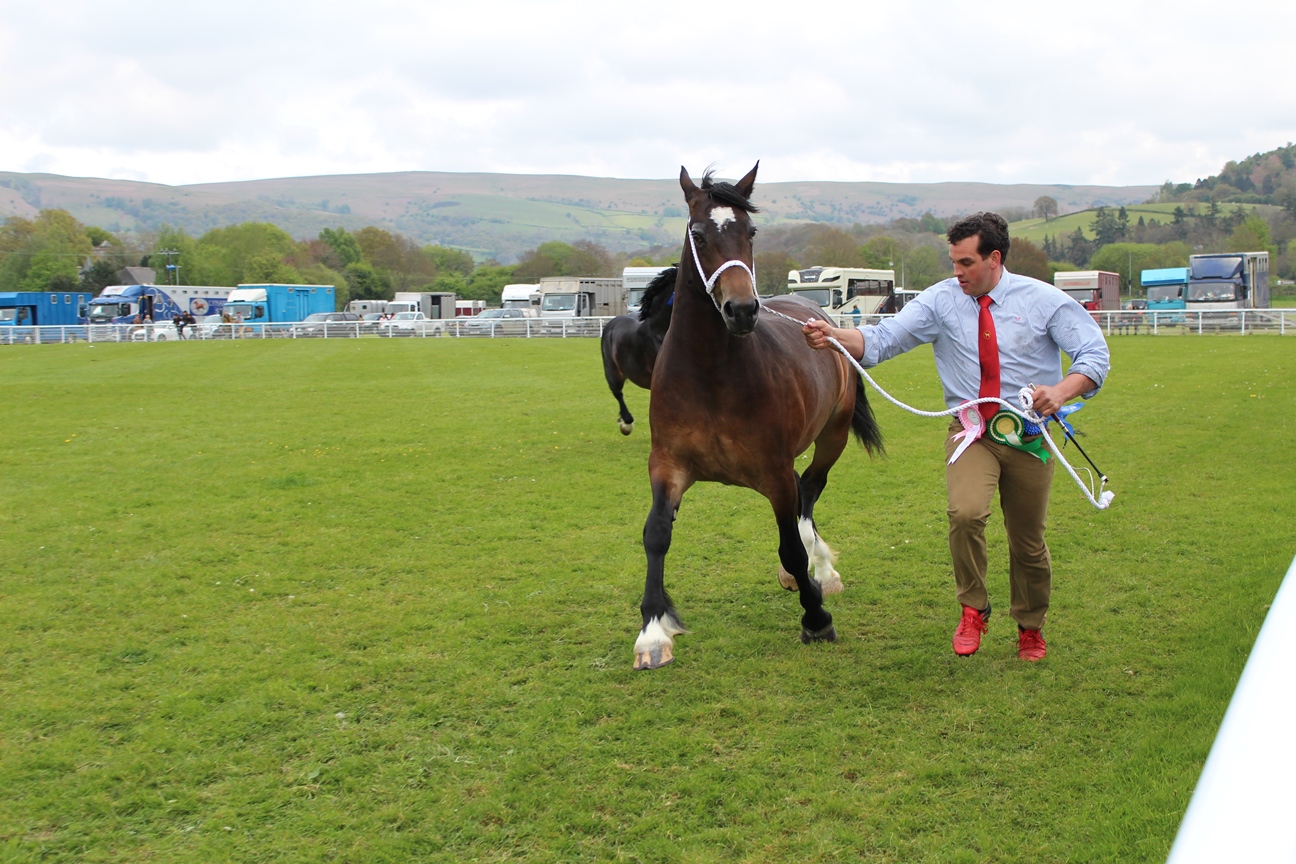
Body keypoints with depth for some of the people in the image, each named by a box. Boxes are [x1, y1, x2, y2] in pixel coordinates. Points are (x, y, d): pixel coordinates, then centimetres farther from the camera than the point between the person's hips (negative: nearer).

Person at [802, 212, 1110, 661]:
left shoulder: (1043, 300, -4)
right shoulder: (941, 300, -3)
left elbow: (1095, 354, -6)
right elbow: (882, 339, -10)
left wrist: (1063, 389, -26)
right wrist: (833, 335, -29)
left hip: (1028, 435, 0)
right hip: (970, 430, 0)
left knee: (1028, 540, 9)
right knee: (965, 513, -27)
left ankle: (1030, 629, 35)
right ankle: (972, 610, -3)